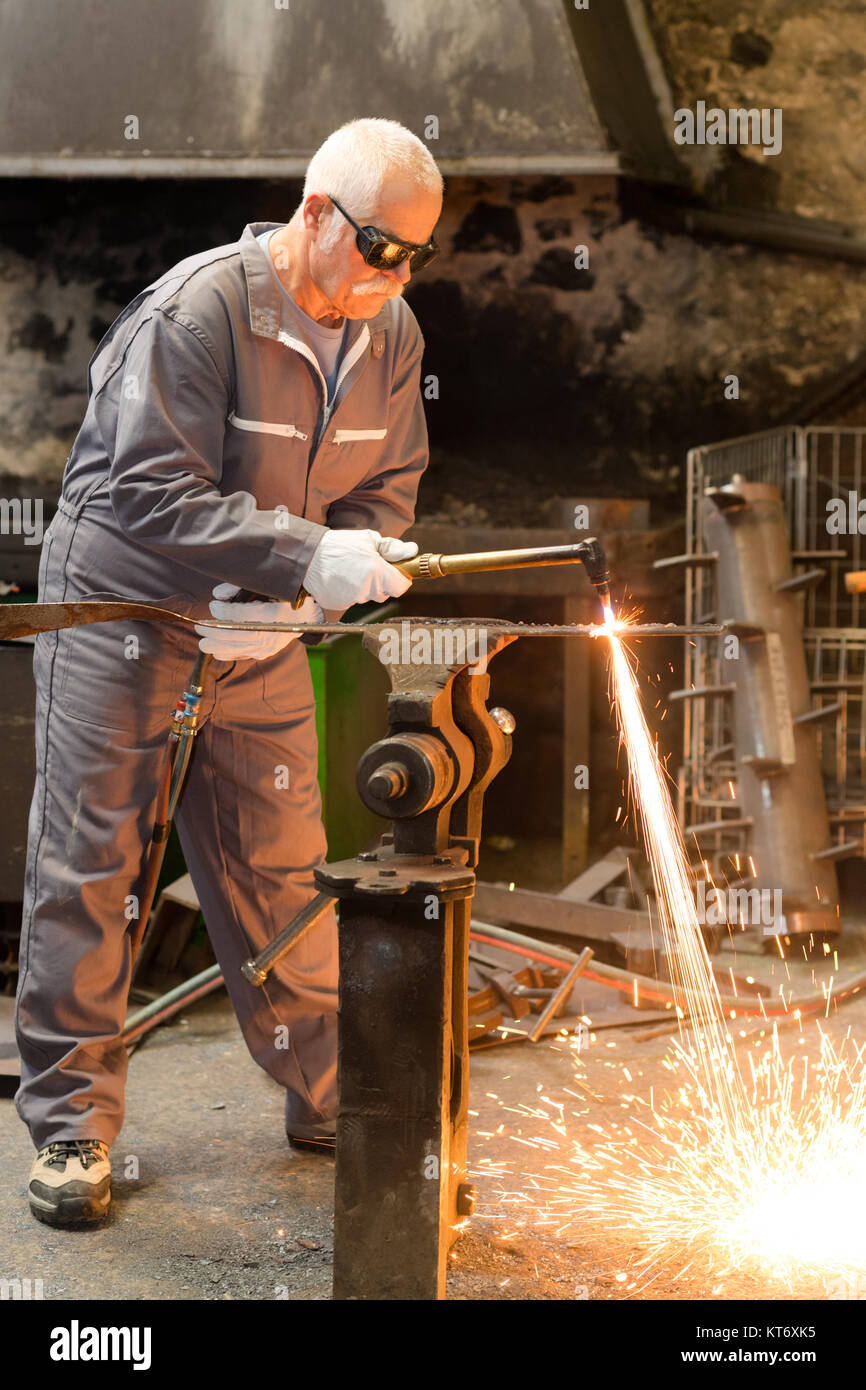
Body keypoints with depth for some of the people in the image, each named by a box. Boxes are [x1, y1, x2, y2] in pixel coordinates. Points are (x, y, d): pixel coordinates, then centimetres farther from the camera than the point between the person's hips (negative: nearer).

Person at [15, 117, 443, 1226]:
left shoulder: (390, 332, -2)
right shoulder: (198, 307, -22)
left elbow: (385, 492, 1)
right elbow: (150, 494, -26)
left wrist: (299, 607, -16)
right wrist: (307, 560, -34)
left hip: (265, 634, 5)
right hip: (121, 606, -5)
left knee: (281, 866, 9)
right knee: (88, 866, 1)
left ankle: (331, 1095, 24)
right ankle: (69, 1124, 14)